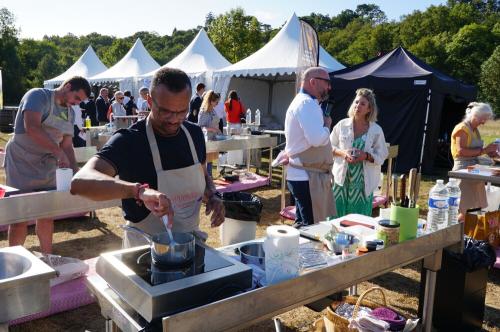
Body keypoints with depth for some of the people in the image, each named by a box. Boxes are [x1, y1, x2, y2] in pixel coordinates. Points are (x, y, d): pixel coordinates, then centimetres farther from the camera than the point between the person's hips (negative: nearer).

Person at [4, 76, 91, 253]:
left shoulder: (70, 113, 10)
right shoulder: (38, 96, -12)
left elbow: (67, 145, 9)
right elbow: (31, 127, -28)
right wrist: (59, 152, -34)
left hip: (48, 166, 7)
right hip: (22, 165, -7)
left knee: (47, 215, 10)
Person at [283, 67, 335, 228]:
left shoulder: (303, 102, 19)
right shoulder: (307, 103, -16)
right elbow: (317, 139, -27)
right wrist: (327, 124, -10)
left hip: (304, 176, 11)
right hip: (307, 178, -11)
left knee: (304, 224, 16)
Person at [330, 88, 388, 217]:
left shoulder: (376, 130, -1)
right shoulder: (342, 125, 0)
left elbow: (381, 155, 3)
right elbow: (329, 146, 6)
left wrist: (366, 156, -16)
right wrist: (342, 152, -13)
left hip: (363, 182, 0)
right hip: (341, 178, 0)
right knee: (337, 216, 3)